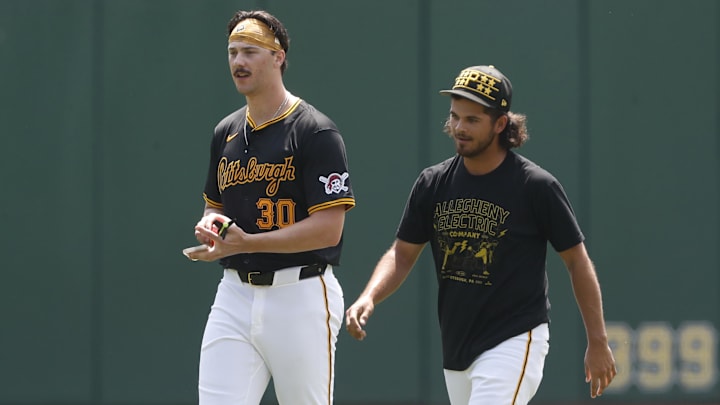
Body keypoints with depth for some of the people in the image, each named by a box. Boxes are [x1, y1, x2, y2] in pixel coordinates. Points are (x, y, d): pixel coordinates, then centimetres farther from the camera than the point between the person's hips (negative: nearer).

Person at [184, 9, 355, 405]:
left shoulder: (315, 132, -8)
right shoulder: (226, 132, 14)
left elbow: (328, 228, -15)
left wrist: (246, 242, -21)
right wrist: (209, 225, 2)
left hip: (300, 296, -6)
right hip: (235, 294, 6)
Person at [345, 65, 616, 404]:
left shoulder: (536, 186, -10)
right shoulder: (433, 183, 3)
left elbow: (577, 261, -4)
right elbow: (402, 254, 9)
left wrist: (598, 342, -4)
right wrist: (368, 298, -11)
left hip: (514, 344, -6)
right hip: (456, 347, 6)